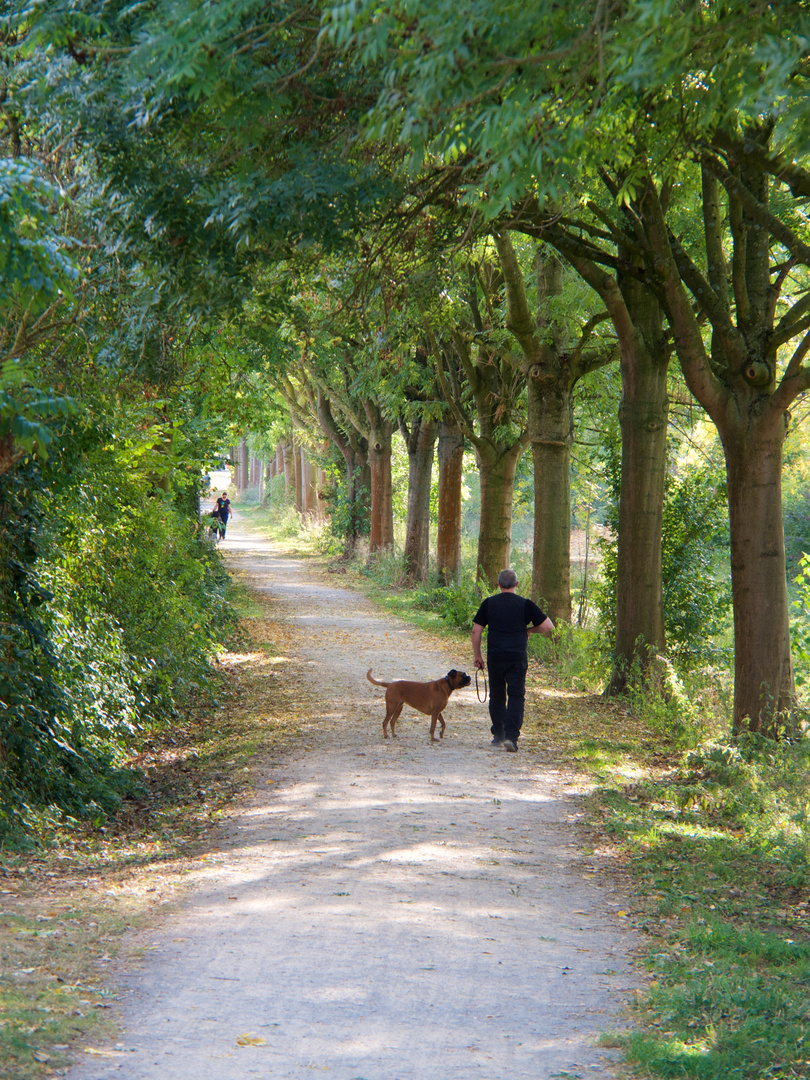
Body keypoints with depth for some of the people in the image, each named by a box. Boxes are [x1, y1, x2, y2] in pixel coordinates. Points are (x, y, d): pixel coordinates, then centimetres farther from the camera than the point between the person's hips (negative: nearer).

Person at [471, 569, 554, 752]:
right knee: (516, 696, -1)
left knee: (497, 696, 15)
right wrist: (530, 630, 18)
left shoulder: (489, 603, 5)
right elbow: (548, 627, 1)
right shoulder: (525, 604, 1)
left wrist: (477, 655, 12)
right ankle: (511, 736, -13)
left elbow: (476, 630, 4)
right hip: (518, 657, -2)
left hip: (495, 657, 2)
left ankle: (498, 735, 21)